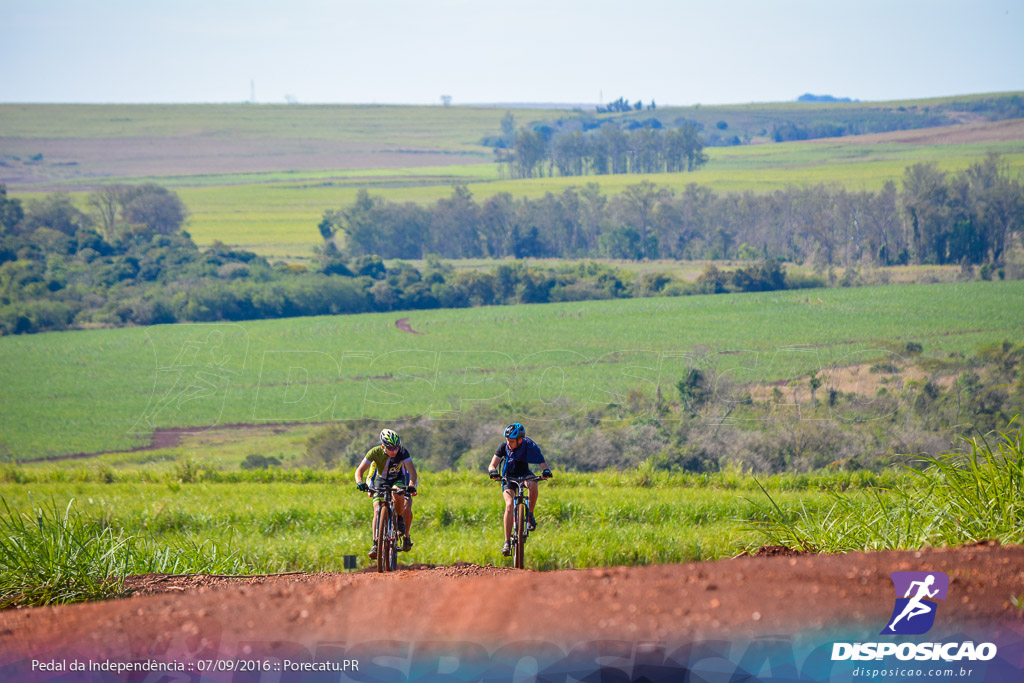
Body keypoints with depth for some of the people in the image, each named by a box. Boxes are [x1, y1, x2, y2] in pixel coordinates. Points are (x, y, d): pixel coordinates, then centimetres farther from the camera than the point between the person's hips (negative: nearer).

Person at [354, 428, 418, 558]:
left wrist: (411, 485, -55)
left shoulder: (403, 452, -29)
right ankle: (376, 544, -13)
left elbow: (412, 471, -35)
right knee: (377, 511, -18)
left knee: (407, 508, -30)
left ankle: (406, 536, -7)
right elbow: (360, 470, -26)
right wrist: (359, 482, -47)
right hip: (381, 480, 1)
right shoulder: (375, 452, -26)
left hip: (399, 480, -1)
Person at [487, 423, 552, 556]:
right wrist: (493, 472, -45)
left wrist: (546, 471, -48)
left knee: (533, 484, -36)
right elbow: (492, 465, -22)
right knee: (509, 505, -22)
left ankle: (530, 515, -14)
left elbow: (543, 464, -25)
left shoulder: (530, 446, -24)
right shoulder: (504, 446, -21)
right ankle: (507, 542, -19)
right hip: (508, 476, 0)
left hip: (524, 474, 0)